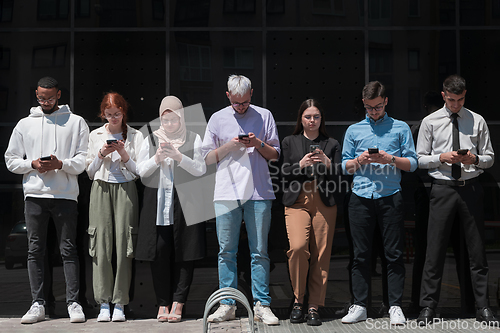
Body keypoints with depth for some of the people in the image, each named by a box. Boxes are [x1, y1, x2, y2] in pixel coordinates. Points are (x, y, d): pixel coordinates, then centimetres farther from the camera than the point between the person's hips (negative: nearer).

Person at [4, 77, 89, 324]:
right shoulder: (25, 124, 15)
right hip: (34, 194, 3)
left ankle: (73, 303, 2)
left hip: (65, 195, -2)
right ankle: (38, 304, 9)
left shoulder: (76, 122, 8)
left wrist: (61, 164, -14)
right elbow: (11, 160, 13)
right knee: (35, 250, 3)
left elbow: (84, 160, 2)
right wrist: (32, 164, -5)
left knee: (68, 249, -2)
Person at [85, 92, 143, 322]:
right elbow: (90, 171, 14)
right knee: (101, 245, -6)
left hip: (125, 190, -1)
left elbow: (139, 171, 6)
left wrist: (124, 155, -9)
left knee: (123, 245, -7)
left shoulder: (135, 136, 9)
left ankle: (119, 305, -1)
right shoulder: (95, 135, 14)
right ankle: (103, 304, 0)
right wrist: (101, 155, -3)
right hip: (101, 190, 1)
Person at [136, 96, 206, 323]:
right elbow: (141, 171, 8)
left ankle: (177, 304, 2)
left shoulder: (193, 139, 7)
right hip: (157, 202, 2)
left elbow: (201, 170, 0)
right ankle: (163, 304, 7)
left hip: (185, 202, -1)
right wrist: (157, 158, -9)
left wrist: (179, 157, -12)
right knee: (159, 253, -1)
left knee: (184, 253, -3)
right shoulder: (151, 140, 13)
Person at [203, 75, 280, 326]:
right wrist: (228, 146, -5)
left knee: (259, 251, 1)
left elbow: (275, 154, 11)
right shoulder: (217, 119, 11)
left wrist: (258, 144, -7)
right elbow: (207, 158, 10)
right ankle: (227, 305, 10)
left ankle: (261, 305, 7)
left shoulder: (264, 116, 10)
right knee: (226, 251, 2)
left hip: (259, 192, 0)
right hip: (226, 192, 1)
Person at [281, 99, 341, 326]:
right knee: (298, 247, -20)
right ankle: (298, 300, -2)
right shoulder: (290, 142, 17)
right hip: (297, 202, -1)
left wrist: (327, 163, -10)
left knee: (321, 255, -5)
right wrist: (301, 164, -11)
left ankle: (314, 307, 4)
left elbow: (339, 176, 8)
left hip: (324, 204, 1)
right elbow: (285, 173, 7)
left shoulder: (332, 144, 17)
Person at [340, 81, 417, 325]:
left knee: (394, 254, -1)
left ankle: (395, 306, 6)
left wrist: (391, 159, -10)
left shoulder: (400, 128, 11)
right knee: (361, 254, 2)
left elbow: (412, 163, 7)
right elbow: (345, 166, 14)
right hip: (361, 197, 1)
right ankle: (359, 306, 8)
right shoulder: (353, 130, 16)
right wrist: (359, 160, -5)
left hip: (390, 197, -1)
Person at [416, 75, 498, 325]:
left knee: (477, 250, 5)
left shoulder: (477, 121, 10)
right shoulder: (430, 122, 6)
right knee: (435, 250, -1)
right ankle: (428, 307, 7)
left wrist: (475, 159, -10)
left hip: (471, 188, 1)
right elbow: (420, 159, 5)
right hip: (443, 189, -1)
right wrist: (442, 157, -12)